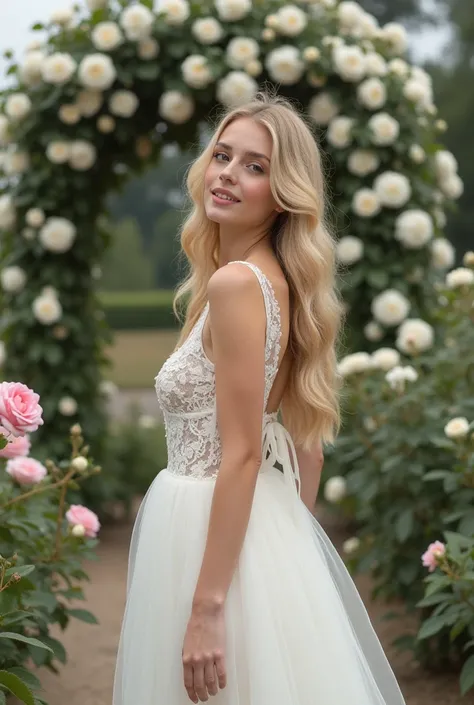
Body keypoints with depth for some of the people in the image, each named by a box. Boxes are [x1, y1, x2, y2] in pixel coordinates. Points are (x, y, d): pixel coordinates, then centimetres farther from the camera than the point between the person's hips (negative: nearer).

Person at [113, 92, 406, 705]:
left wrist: (207, 608, -21)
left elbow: (242, 454, -21)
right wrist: (293, 533, 22)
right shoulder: (279, 279, 9)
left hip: (221, 532, -9)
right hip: (272, 522, 9)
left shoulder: (236, 283, -18)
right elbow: (305, 434, 14)